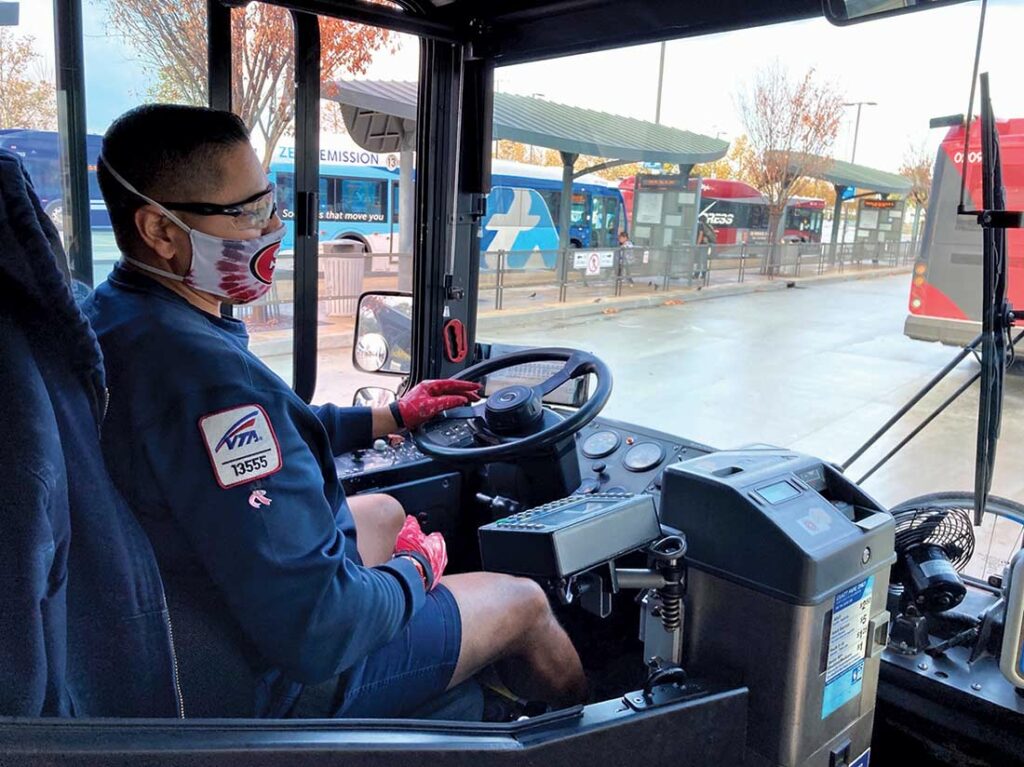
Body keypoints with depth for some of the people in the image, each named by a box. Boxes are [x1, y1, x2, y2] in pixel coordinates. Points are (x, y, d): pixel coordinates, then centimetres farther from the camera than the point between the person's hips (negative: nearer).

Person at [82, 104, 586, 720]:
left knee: (385, 511, 29)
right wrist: (414, 570, -16)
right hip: (285, 675, -9)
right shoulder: (204, 375, -37)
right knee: (526, 603, 6)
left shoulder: (109, 314, -3)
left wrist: (390, 417, 13)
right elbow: (314, 632, -37)